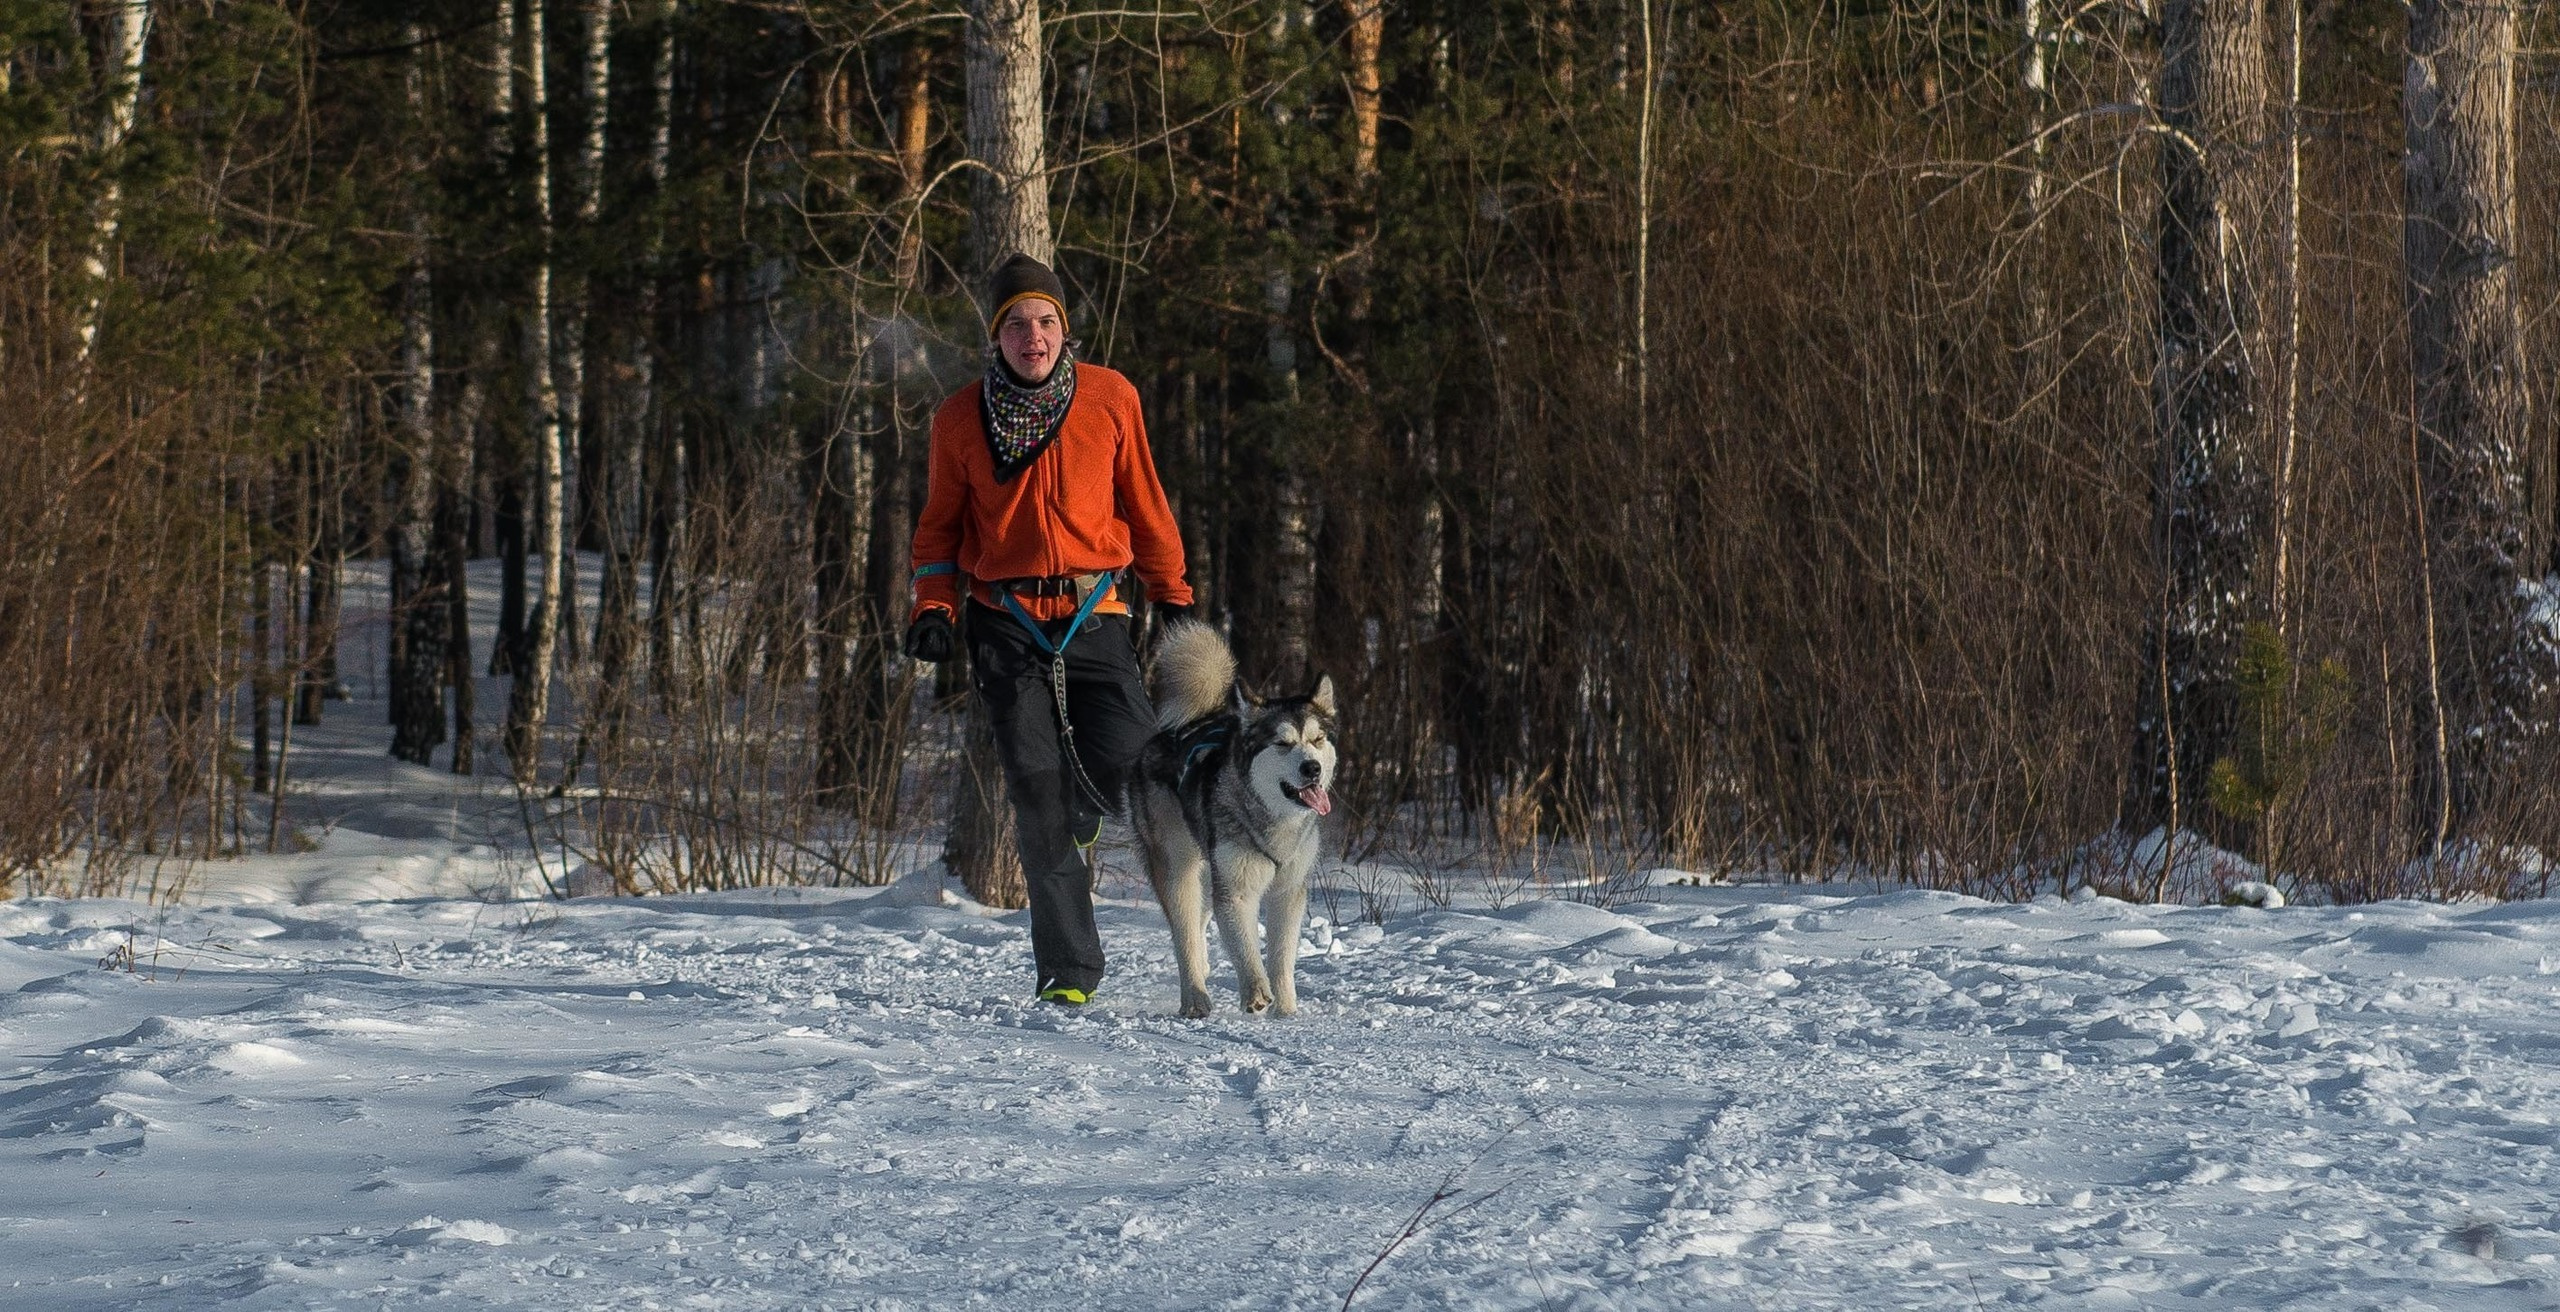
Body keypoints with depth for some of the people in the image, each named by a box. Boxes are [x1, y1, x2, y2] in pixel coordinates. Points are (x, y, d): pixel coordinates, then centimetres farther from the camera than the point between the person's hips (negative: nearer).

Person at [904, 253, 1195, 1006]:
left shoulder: (1110, 399, 4)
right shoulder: (962, 419, 4)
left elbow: (1143, 500, 14)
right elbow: (940, 522, 13)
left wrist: (1172, 593, 17)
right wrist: (935, 606, -1)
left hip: (1094, 613, 0)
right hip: (1006, 621, 0)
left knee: (1129, 754, -16)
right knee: (1037, 787, -8)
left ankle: (1067, 836, 22)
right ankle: (1069, 968, -5)